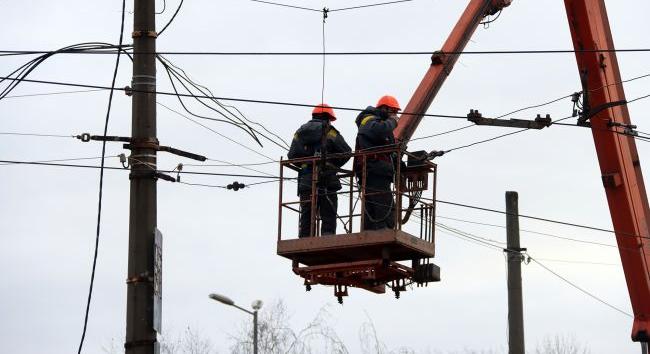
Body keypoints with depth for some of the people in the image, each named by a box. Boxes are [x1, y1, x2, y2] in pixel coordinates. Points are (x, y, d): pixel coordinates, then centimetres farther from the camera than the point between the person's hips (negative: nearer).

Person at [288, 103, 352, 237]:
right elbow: (346, 152, -4)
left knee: (306, 217, 6)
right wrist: (334, 165, 12)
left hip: (305, 180, 4)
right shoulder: (329, 132, 1)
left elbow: (292, 155, 5)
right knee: (328, 217, -2)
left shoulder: (300, 132, 14)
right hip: (326, 181, -4)